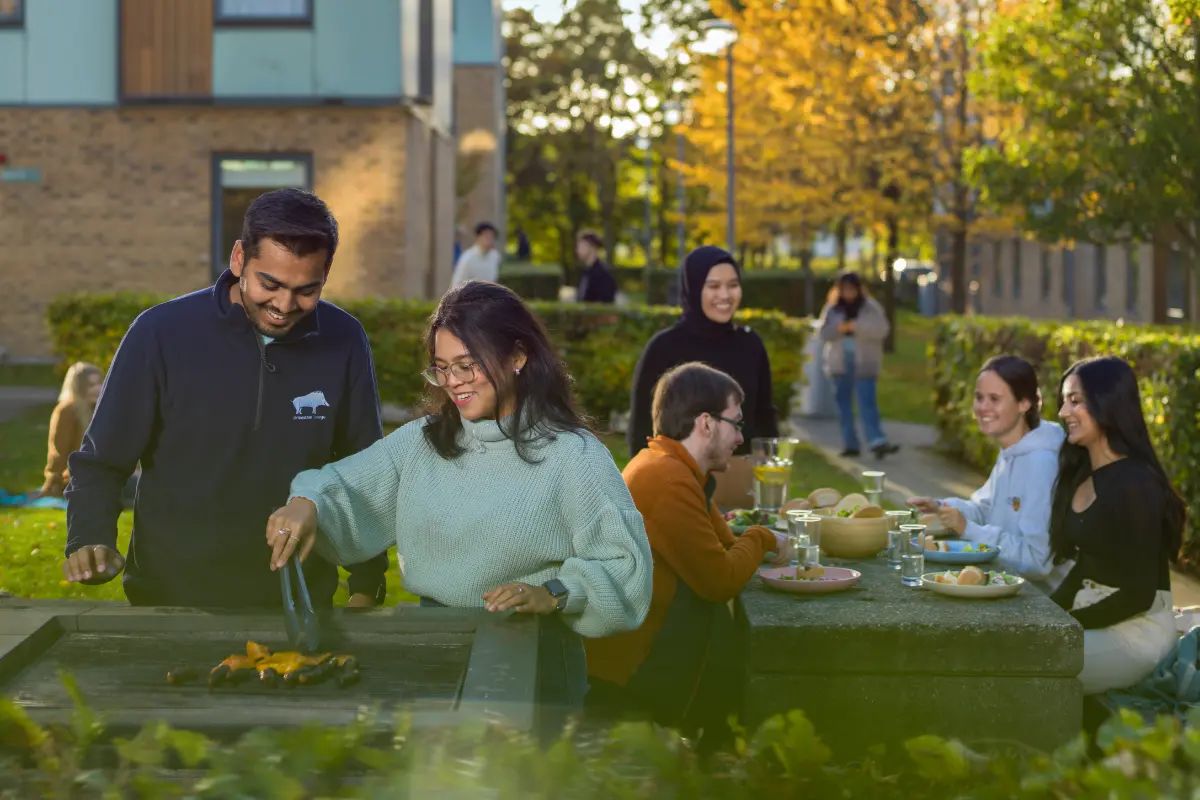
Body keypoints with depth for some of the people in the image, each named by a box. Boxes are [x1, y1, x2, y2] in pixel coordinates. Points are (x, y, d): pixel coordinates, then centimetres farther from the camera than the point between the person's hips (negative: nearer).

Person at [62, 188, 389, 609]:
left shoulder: (343, 341, -9)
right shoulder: (162, 332, -15)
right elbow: (99, 463, -6)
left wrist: (366, 589, 1)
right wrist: (90, 541, -23)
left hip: (299, 607, 2)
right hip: (171, 602, -2)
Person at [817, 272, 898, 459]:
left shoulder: (871, 308, 0)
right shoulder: (832, 309, 9)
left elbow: (881, 329, -11)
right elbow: (824, 333, 4)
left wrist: (856, 327, -20)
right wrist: (840, 328, -15)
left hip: (864, 363, -4)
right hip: (840, 362, 4)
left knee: (867, 402, -13)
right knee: (844, 404, 6)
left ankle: (877, 442, -20)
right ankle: (850, 444, 13)